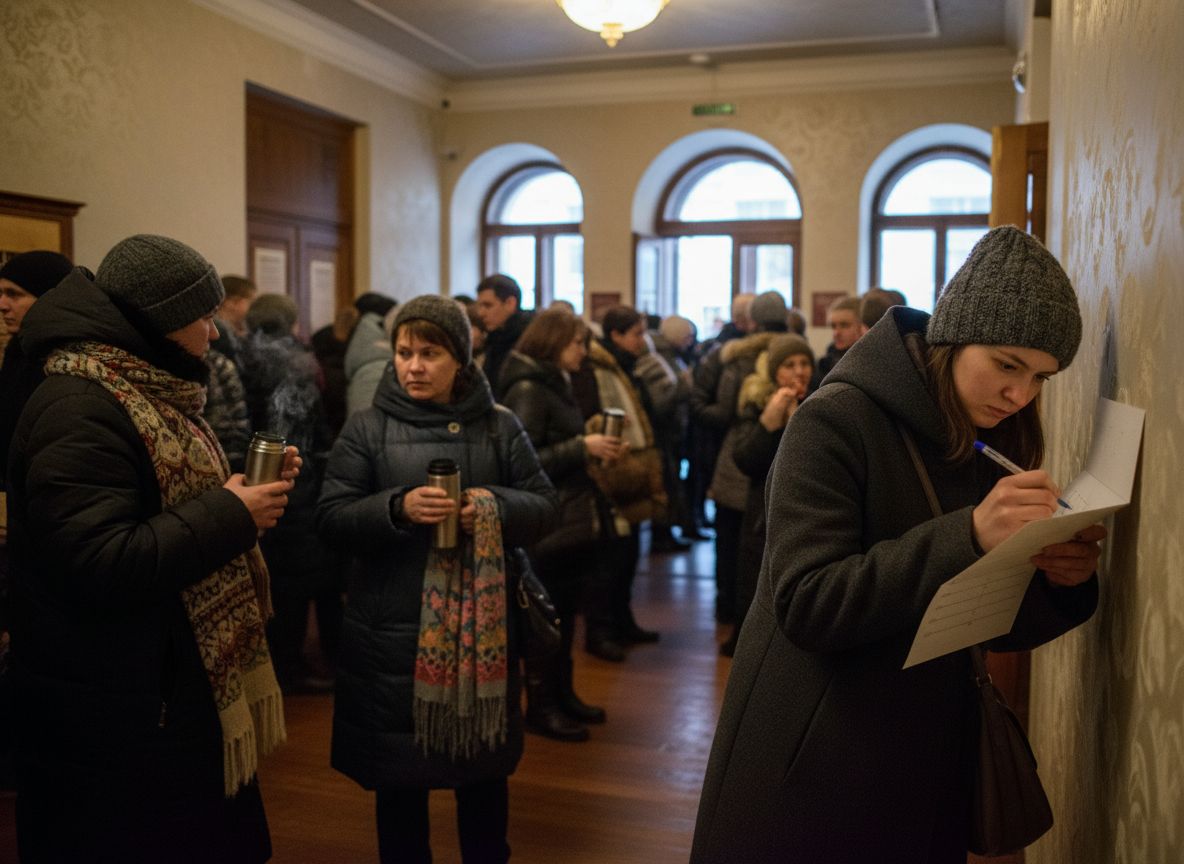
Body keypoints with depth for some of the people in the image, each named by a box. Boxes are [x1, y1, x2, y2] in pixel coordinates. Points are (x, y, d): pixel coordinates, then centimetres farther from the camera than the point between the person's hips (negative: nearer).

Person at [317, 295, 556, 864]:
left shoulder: (500, 426, 4)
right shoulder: (366, 428, 0)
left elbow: (544, 508, 4)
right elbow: (330, 520, -4)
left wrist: (495, 505, -17)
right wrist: (397, 507, -22)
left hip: (482, 625, 1)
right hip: (392, 629, -1)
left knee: (487, 768, 15)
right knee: (398, 773, 11)